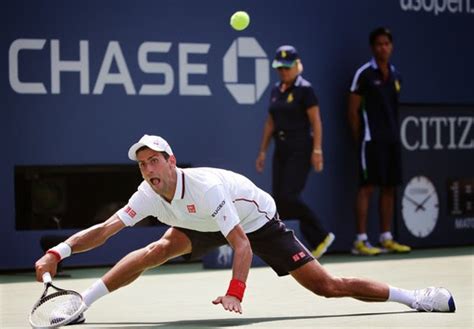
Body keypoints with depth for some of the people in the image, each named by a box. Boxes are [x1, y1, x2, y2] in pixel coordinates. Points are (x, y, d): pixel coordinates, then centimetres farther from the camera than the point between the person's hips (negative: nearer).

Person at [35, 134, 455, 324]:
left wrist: (235, 293, -48)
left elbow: (243, 246, -36)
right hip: (206, 226, 6)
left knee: (327, 286, -12)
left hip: (258, 220, -5)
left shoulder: (205, 187, -36)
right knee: (159, 249, -20)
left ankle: (416, 298, -1)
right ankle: (77, 306, -15)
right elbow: (104, 230, -22)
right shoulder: (148, 196, -19)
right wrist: (58, 252, -35)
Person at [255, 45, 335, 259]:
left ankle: (320, 236, 1)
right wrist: (263, 151, 15)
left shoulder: (304, 89, -8)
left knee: (288, 197, -15)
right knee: (278, 199, 1)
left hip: (300, 150, -8)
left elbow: (316, 122, -11)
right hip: (281, 150, 8)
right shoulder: (276, 91, 13)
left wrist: (317, 150, -17)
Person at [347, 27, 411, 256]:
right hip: (372, 140, -7)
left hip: (392, 140, 7)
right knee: (367, 186, -8)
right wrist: (359, 139, -6)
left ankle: (386, 239, 13)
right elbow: (353, 110, -5)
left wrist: (394, 133, 10)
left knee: (389, 188, 7)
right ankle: (360, 241, -7)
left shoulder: (395, 75, 14)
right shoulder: (364, 73, -5)